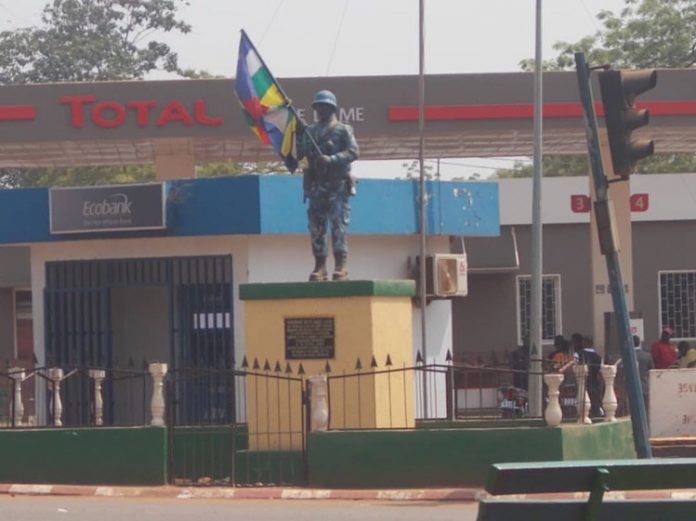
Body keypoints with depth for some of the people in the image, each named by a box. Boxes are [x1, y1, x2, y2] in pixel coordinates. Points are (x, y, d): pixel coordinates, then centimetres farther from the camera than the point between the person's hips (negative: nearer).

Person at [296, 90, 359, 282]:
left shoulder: (343, 130, 4)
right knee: (316, 227, 4)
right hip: (316, 186, 5)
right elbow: (299, 155, 14)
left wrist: (331, 159, -20)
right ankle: (319, 267, 8)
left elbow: (353, 152, -8)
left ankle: (341, 266, -11)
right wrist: (299, 134, 0)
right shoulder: (309, 131, 17)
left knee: (338, 225, -10)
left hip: (337, 186, -5)